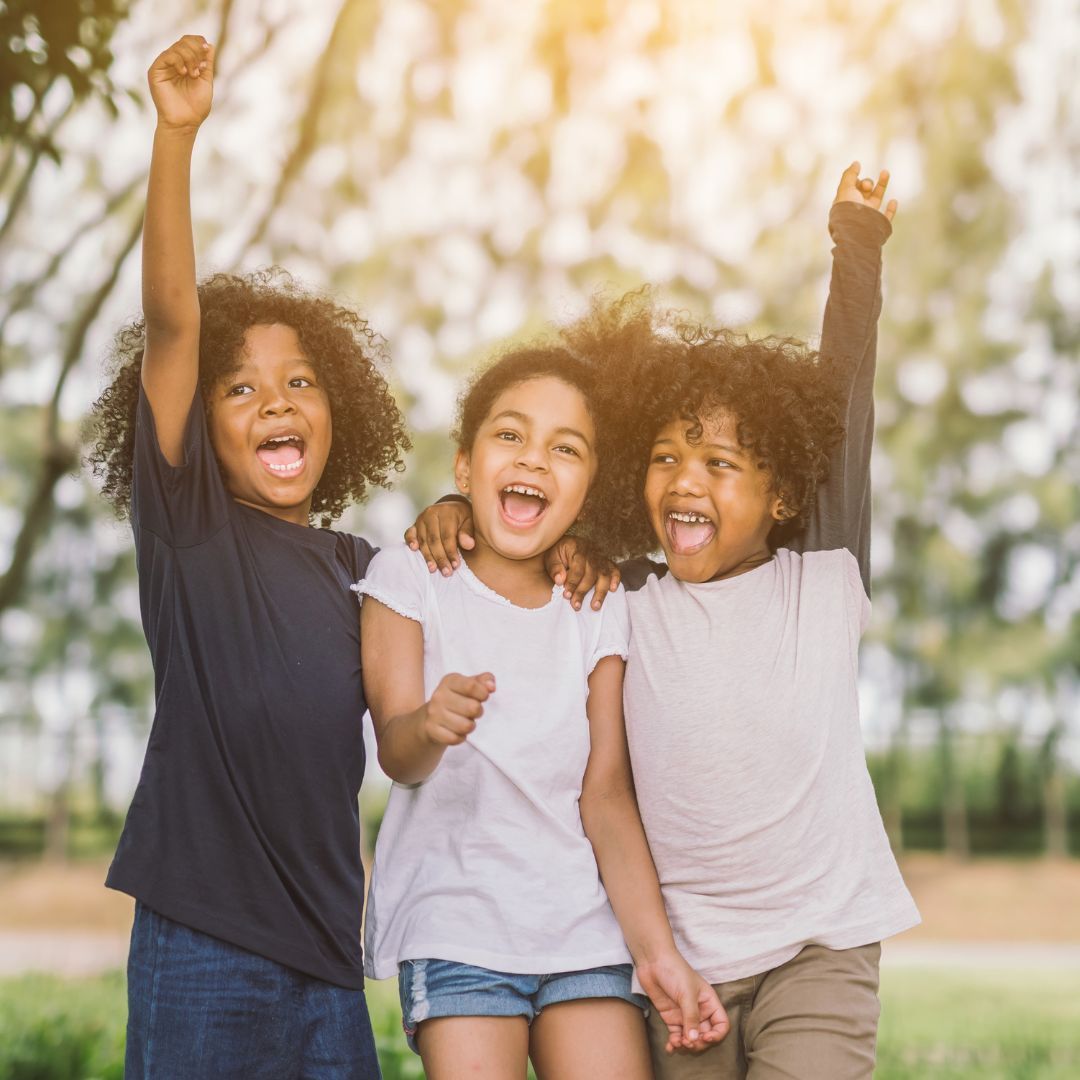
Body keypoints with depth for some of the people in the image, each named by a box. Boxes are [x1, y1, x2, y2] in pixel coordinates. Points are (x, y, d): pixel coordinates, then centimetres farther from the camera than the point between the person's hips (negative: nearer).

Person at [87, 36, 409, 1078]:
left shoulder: (355, 566, 12)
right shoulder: (185, 523, -2)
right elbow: (171, 321, -13)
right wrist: (176, 135, -22)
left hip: (325, 957, 5)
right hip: (201, 944, -5)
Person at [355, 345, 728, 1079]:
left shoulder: (599, 612, 8)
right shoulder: (408, 579, 1)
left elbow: (607, 796, 2)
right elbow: (395, 752, -12)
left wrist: (656, 951, -10)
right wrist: (429, 725, -36)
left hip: (584, 926, 3)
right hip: (453, 924, -2)